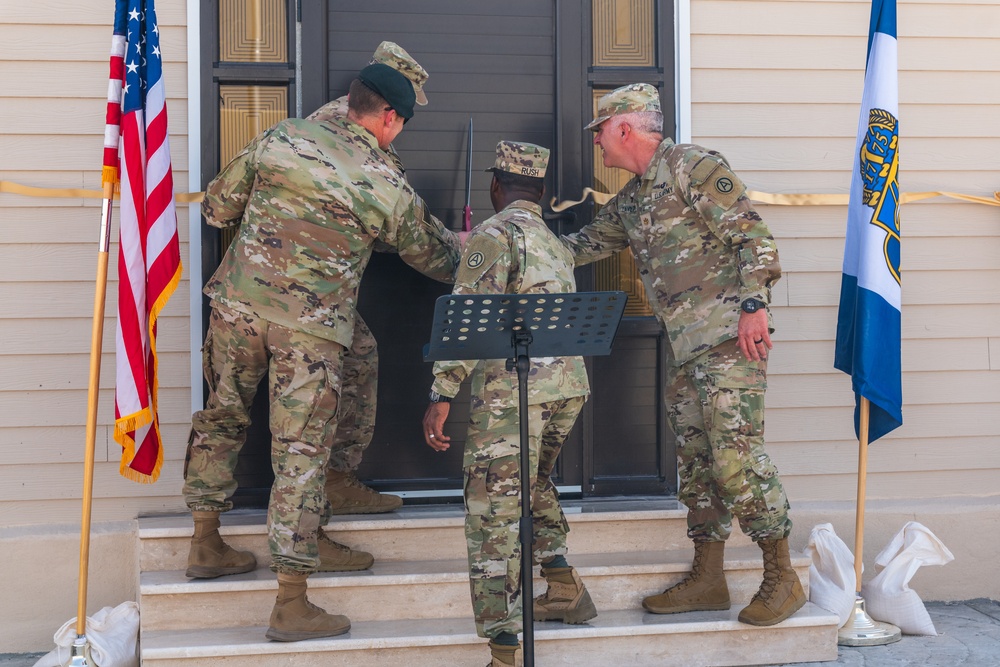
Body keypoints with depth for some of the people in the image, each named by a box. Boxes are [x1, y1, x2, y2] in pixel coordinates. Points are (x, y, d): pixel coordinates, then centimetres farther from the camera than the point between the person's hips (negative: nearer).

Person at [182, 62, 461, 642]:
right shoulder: (388, 186, -2)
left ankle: (206, 543, 32)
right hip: (312, 327, -3)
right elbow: (433, 248, 16)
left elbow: (217, 207, 11)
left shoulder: (282, 137, 4)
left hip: (238, 303, 4)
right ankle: (292, 604, 4)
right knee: (302, 451, 1)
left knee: (222, 418, 21)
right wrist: (466, 262, 38)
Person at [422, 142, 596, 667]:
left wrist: (440, 395, -14)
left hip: (513, 384, -8)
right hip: (570, 381, 8)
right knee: (532, 482, 30)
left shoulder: (493, 234, -2)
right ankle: (565, 588, 27)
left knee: (494, 510, -5)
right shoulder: (557, 245, 23)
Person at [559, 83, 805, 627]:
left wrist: (753, 303, -21)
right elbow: (581, 245, 29)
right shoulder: (630, 201, 20)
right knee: (695, 460, 9)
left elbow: (752, 235, -11)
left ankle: (781, 578, -4)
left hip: (728, 335, -9)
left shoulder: (693, 166, -5)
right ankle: (707, 580, 16)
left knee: (735, 451, -13)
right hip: (686, 347, 9)